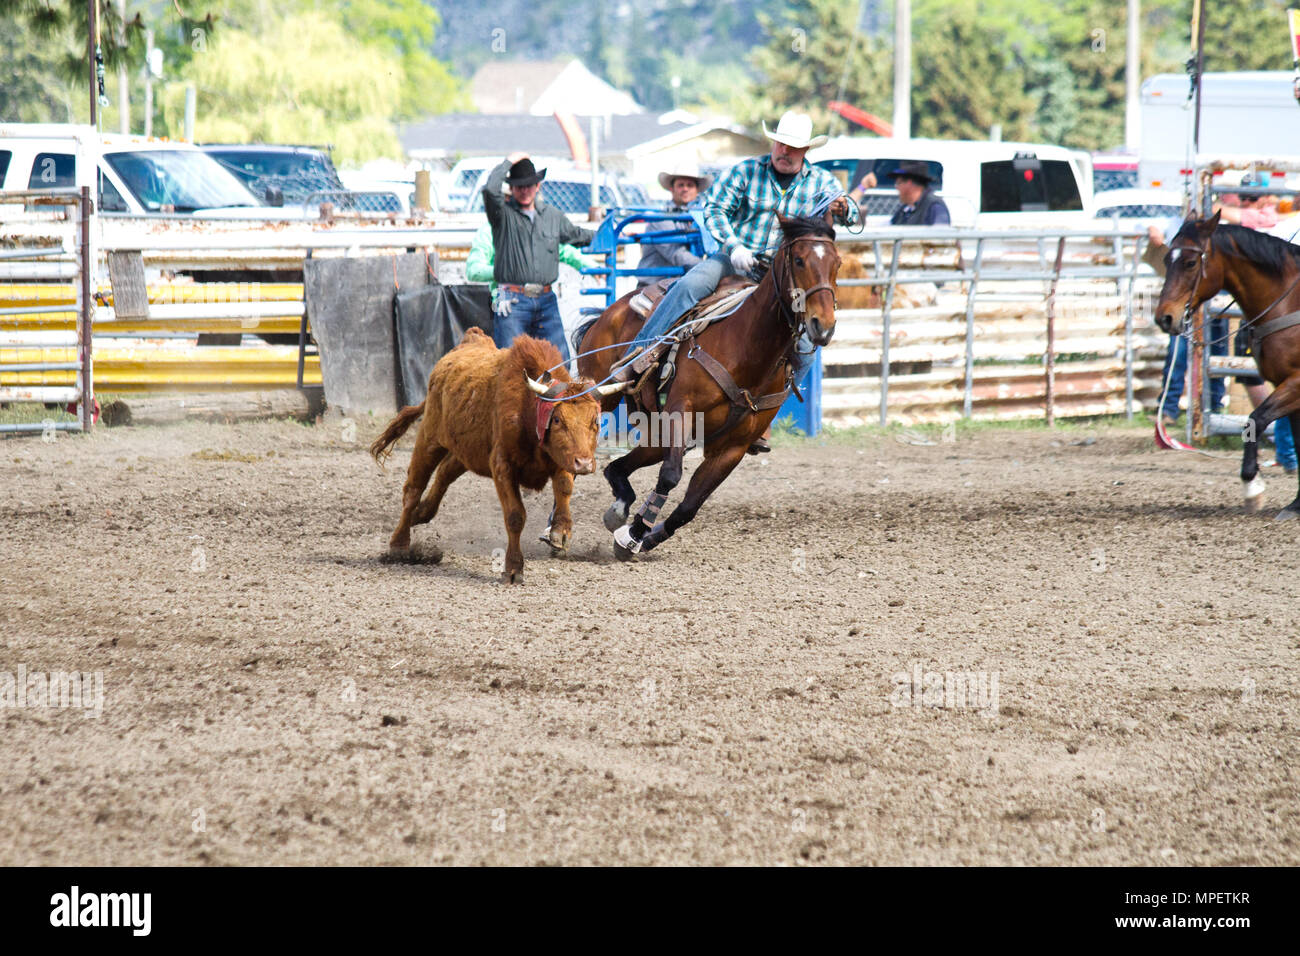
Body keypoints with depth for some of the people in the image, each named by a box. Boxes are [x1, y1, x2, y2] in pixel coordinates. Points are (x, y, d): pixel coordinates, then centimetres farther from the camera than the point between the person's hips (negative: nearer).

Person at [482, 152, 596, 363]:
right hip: (513, 302, -5)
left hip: (546, 299, 5)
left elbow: (576, 235, 34)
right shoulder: (503, 213, 0)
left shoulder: (553, 215, 17)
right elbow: (490, 189, -19)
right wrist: (509, 162, -6)